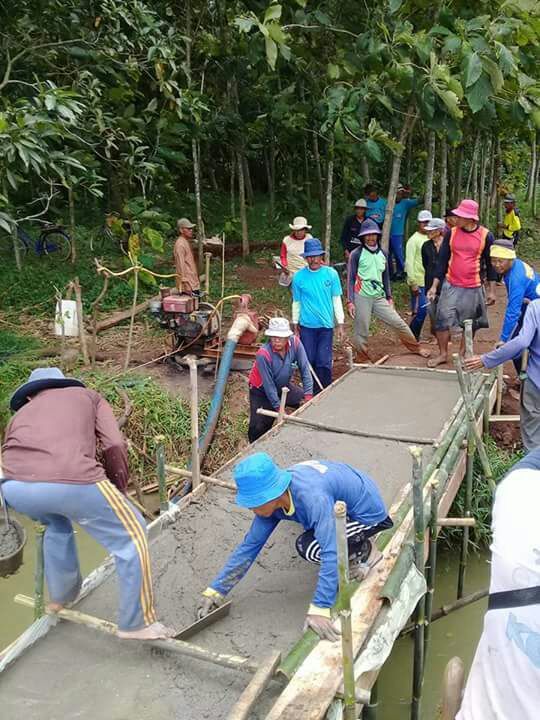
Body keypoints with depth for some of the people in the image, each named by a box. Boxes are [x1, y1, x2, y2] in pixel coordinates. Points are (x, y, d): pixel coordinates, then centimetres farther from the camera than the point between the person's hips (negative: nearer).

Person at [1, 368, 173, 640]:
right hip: (70, 480, -4)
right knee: (131, 535, 17)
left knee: (57, 523, 39)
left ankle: (61, 595, 51)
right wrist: (120, 489, 28)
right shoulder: (87, 396, 32)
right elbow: (114, 446, 14)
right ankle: (137, 622, 22)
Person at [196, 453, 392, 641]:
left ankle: (365, 552, -2)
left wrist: (319, 610, -43)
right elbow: (250, 545, -8)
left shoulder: (313, 498, -38)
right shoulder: (272, 499, -13)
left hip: (369, 513, -8)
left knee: (308, 547, -22)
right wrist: (215, 590, -9)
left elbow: (331, 554, -40)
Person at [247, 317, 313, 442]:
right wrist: (278, 408, -23)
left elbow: (304, 369, -18)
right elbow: (268, 384, -27)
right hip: (261, 391, -4)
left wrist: (308, 396, -23)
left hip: (283, 386, 4)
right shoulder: (263, 354, -33)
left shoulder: (295, 343, -22)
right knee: (258, 428, -13)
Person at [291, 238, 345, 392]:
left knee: (324, 362, -2)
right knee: (309, 361, 6)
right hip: (307, 326, 1)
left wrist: (340, 323, 2)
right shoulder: (299, 276, -2)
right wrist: (295, 325, 9)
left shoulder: (331, 274, -3)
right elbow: (296, 302, 6)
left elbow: (336, 299, 3)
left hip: (326, 325, -1)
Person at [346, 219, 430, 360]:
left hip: (379, 298, 5)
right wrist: (350, 301, -11)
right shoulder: (356, 254, -4)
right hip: (362, 298, -4)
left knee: (399, 323, 6)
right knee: (362, 332, 2)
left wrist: (389, 297, 16)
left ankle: (415, 348, 23)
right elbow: (350, 278, -5)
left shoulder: (382, 253, 11)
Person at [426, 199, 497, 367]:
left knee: (470, 323, 8)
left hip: (473, 288, -1)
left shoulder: (485, 235, -7)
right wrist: (434, 286, -2)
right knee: (442, 319, -1)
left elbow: (490, 263, 2)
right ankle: (443, 354, 13)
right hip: (450, 286, 1)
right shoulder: (451, 233, -2)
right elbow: (442, 260, 2)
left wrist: (491, 290, 3)